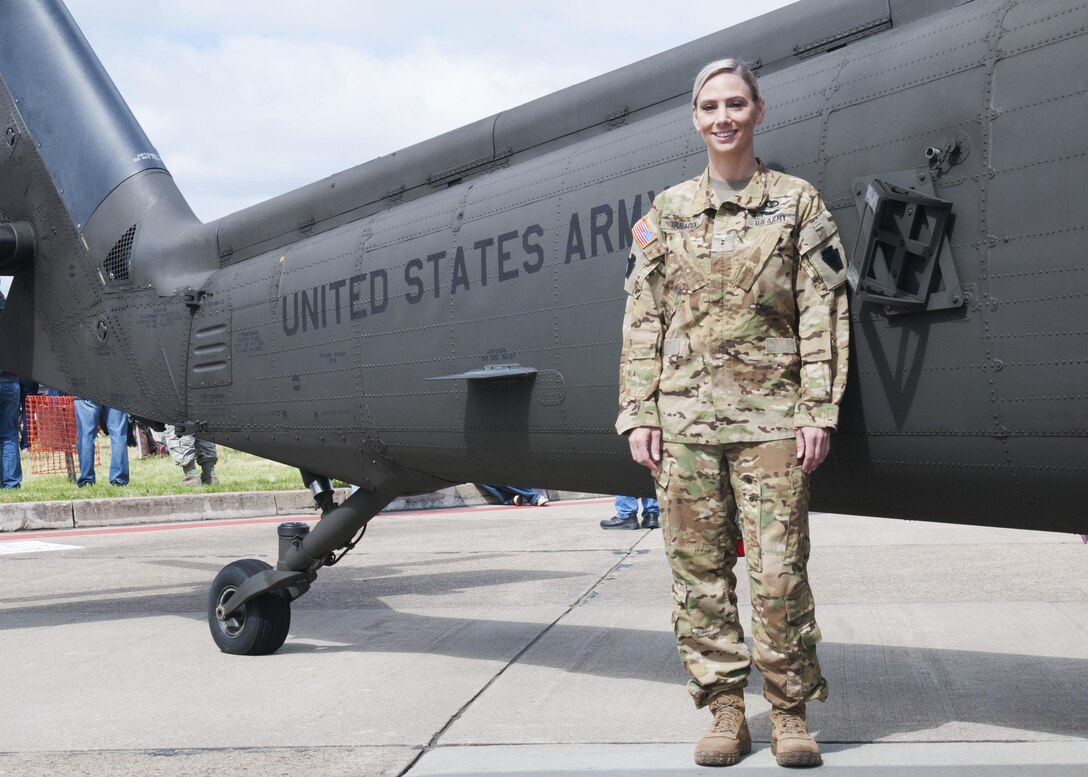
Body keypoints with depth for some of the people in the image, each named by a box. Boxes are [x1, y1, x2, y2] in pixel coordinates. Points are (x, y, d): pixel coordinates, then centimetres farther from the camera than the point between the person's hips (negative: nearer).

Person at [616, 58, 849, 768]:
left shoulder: (797, 203, 6)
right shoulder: (667, 212, 11)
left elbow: (823, 315, 2)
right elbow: (643, 320, 11)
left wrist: (818, 410, -5)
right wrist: (639, 414, 4)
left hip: (770, 416, -2)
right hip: (684, 417, 2)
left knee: (780, 572, -4)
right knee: (699, 571, 4)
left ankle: (791, 713, 10)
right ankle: (725, 710, 15)